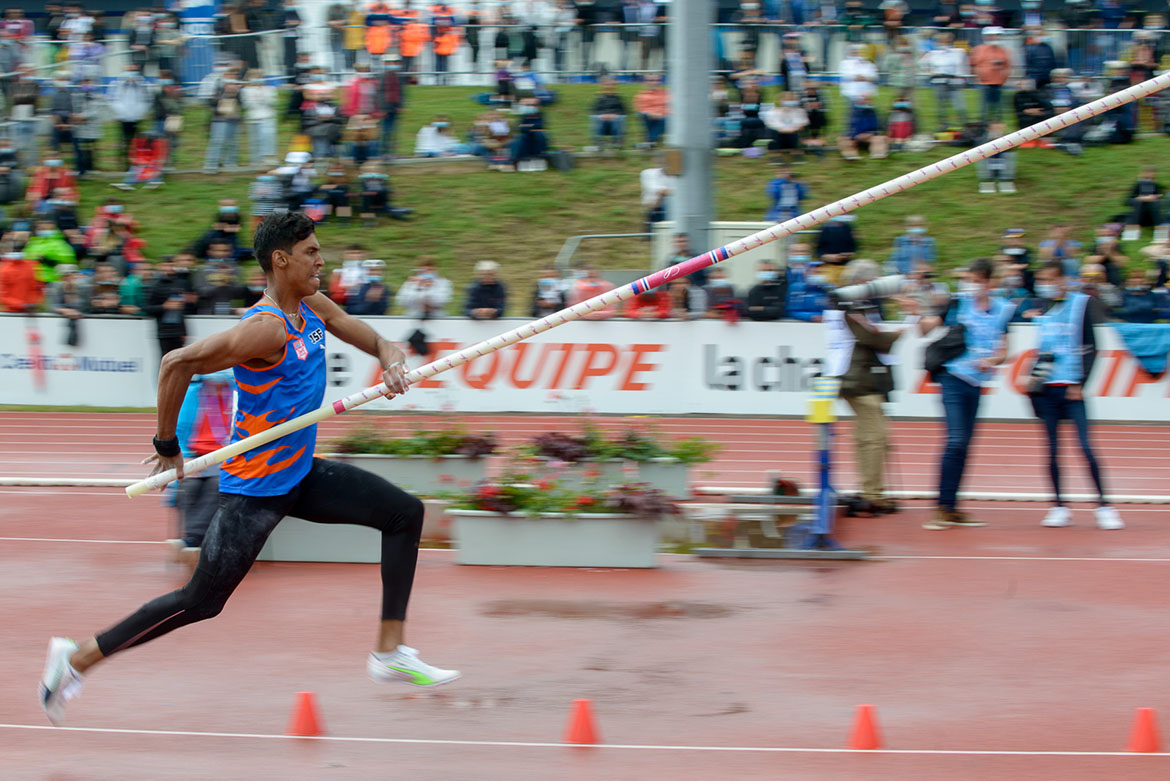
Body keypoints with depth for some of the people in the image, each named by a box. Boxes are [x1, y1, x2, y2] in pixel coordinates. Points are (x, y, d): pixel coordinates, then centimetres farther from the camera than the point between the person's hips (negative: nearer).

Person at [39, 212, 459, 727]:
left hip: (300, 474, 9)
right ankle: (78, 659, 8)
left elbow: (375, 341, 12)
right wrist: (168, 446, -20)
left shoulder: (313, 308, 2)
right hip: (255, 486, -9)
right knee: (202, 602, -5)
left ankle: (389, 653, 9)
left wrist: (391, 362, -13)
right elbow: (177, 364, -30)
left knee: (404, 513, 6)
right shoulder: (266, 329, -25)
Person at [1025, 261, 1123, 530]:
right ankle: (1059, 506, 10)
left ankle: (1103, 505, -4)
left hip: (1070, 385, -4)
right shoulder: (1041, 308, 11)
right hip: (1044, 387, 4)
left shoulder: (1082, 303, -2)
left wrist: (1080, 384, -11)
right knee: (1052, 448, 4)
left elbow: (1091, 348, -4)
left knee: (1085, 445, -9)